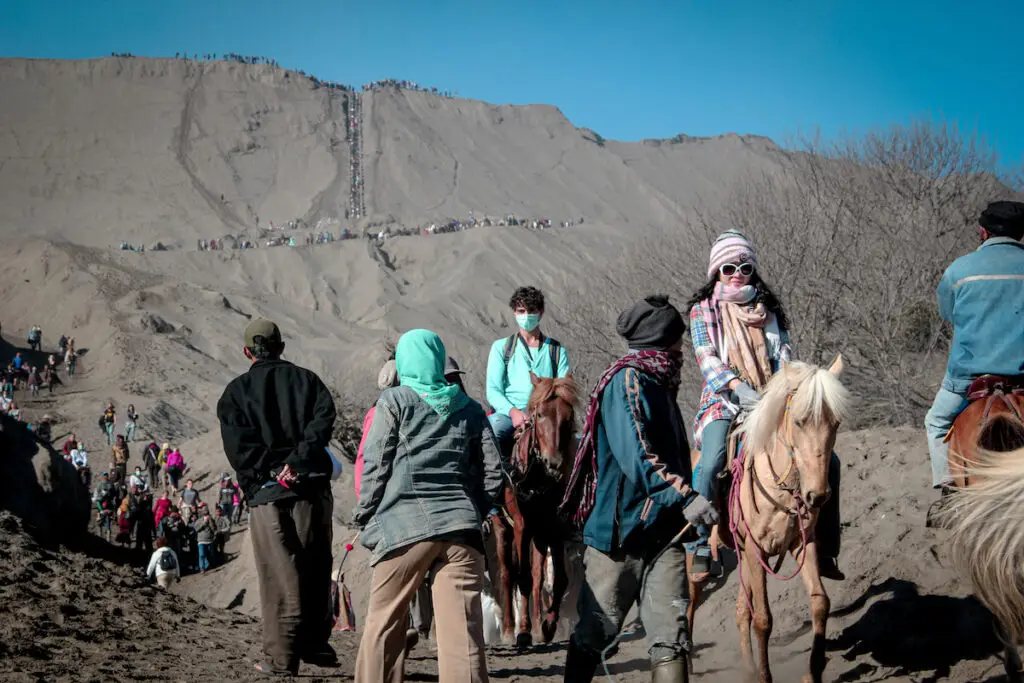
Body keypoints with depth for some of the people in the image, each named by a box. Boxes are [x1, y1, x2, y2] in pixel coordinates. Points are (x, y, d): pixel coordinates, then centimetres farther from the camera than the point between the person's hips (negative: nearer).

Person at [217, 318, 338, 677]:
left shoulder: (236, 392, 7)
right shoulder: (305, 379, 11)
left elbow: (238, 445, -6)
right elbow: (323, 417, -7)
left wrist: (257, 481, -7)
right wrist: (297, 460, -14)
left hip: (266, 493, -1)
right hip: (312, 487, 1)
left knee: (279, 576, 1)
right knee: (316, 569, 13)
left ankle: (282, 657, 1)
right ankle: (314, 643, 14)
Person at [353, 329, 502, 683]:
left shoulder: (394, 401, 5)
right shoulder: (469, 408, 15)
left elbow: (375, 466, 1)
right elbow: (492, 471, 12)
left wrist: (365, 520, 8)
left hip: (404, 525, -3)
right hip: (460, 526, 3)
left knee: (384, 624, 8)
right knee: (462, 629, -2)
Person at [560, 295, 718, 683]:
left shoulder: (659, 384, 16)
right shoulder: (627, 381, -10)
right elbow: (634, 456, -23)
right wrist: (685, 496, -29)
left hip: (664, 531, 8)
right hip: (620, 530, -8)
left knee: (671, 637, -2)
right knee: (594, 634, 4)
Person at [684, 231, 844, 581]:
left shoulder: (767, 308, 15)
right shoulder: (703, 310, 6)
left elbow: (783, 354, 8)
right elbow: (706, 358, -7)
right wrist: (738, 386, -24)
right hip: (724, 399, -4)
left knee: (827, 460, -8)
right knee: (710, 464, -32)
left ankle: (824, 548, 2)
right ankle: (700, 547, -20)